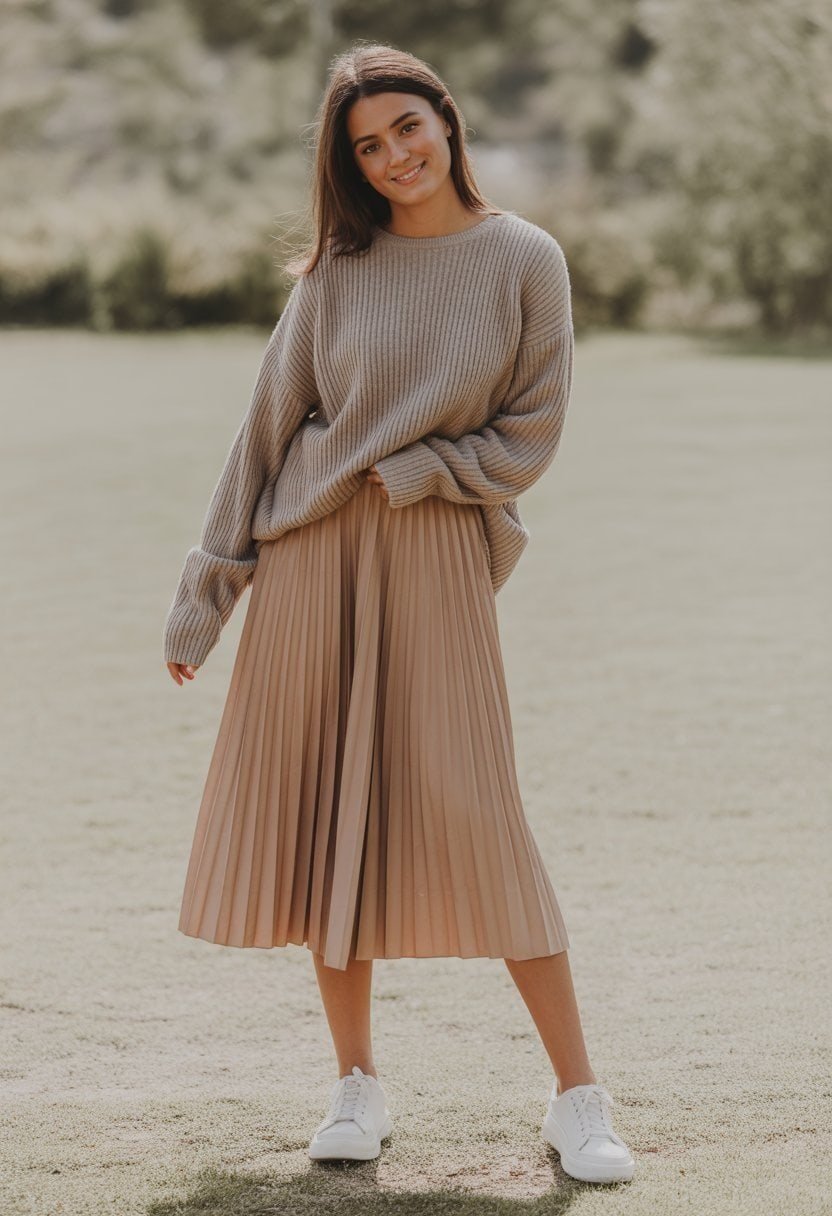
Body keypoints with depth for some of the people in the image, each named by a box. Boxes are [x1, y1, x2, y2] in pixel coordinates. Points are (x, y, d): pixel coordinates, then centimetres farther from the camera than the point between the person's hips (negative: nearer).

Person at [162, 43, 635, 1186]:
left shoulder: (525, 261, 0)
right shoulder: (338, 269, 6)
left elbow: (532, 435, 0)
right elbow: (269, 425, 8)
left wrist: (407, 474, -10)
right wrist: (208, 588, 7)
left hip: (438, 550, -3)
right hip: (311, 554, 3)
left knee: (473, 815, -8)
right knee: (324, 808, 3)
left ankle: (578, 1099, -2)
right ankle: (359, 1085, 15)